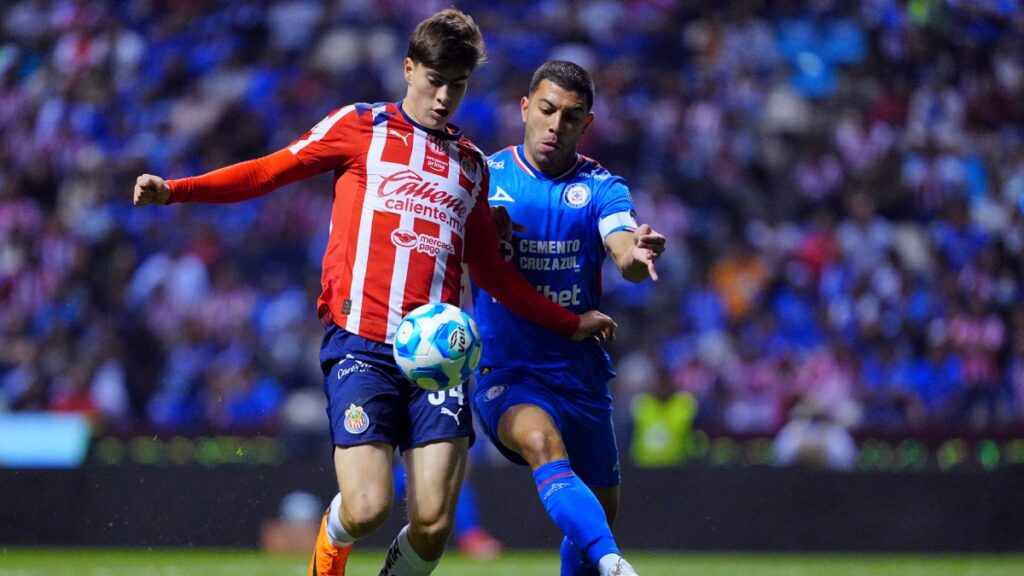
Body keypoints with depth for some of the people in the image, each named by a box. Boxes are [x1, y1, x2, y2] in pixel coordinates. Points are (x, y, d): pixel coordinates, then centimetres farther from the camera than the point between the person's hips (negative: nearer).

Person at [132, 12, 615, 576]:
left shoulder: (471, 164, 21)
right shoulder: (361, 126, 10)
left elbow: (490, 271, 30)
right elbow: (268, 172, 7)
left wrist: (569, 323, 31)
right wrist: (174, 190, -5)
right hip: (360, 343, -3)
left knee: (433, 524, -12)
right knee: (367, 510, -15)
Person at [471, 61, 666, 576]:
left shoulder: (600, 188, 0)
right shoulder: (484, 177, 1)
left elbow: (625, 257, -17)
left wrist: (638, 256, -42)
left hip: (579, 372, 3)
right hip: (504, 372, -3)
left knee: (600, 511, 10)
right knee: (542, 442, -34)